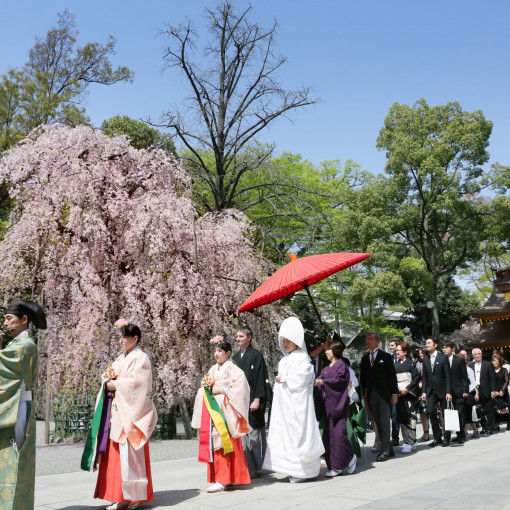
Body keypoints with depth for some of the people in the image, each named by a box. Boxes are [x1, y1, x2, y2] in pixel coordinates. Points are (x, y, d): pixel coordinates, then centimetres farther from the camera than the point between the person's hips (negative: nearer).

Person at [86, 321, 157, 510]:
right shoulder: (121, 359, 19)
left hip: (131, 413, -8)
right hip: (117, 412, 8)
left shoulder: (140, 358, -6)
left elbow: (135, 383, -16)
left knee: (130, 452, -6)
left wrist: (115, 384, -10)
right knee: (116, 453, 6)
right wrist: (108, 383, -3)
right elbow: (111, 378, 18)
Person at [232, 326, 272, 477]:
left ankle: (254, 468, 7)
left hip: (252, 401, -6)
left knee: (252, 433, -2)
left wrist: (257, 399, -16)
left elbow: (260, 378, -10)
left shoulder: (256, 356, -6)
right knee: (240, 432, 5)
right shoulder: (235, 357, 14)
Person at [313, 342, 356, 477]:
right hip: (328, 405, 8)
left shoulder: (341, 365, -2)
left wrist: (321, 382, -21)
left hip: (338, 405, -8)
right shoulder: (326, 369, 21)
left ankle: (350, 457, 10)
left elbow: (339, 380, -16)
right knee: (328, 435, 2)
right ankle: (335, 467, 7)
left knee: (338, 433, -14)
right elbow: (319, 382, 14)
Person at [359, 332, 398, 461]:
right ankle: (389, 449, 16)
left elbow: (392, 375, -1)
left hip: (384, 394, -5)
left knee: (385, 423, -6)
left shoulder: (386, 356, 1)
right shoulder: (364, 358, 14)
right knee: (378, 424, 7)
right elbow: (363, 377, 14)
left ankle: (384, 451, -4)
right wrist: (364, 393, 6)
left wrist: (394, 393, -6)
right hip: (371, 395, 5)